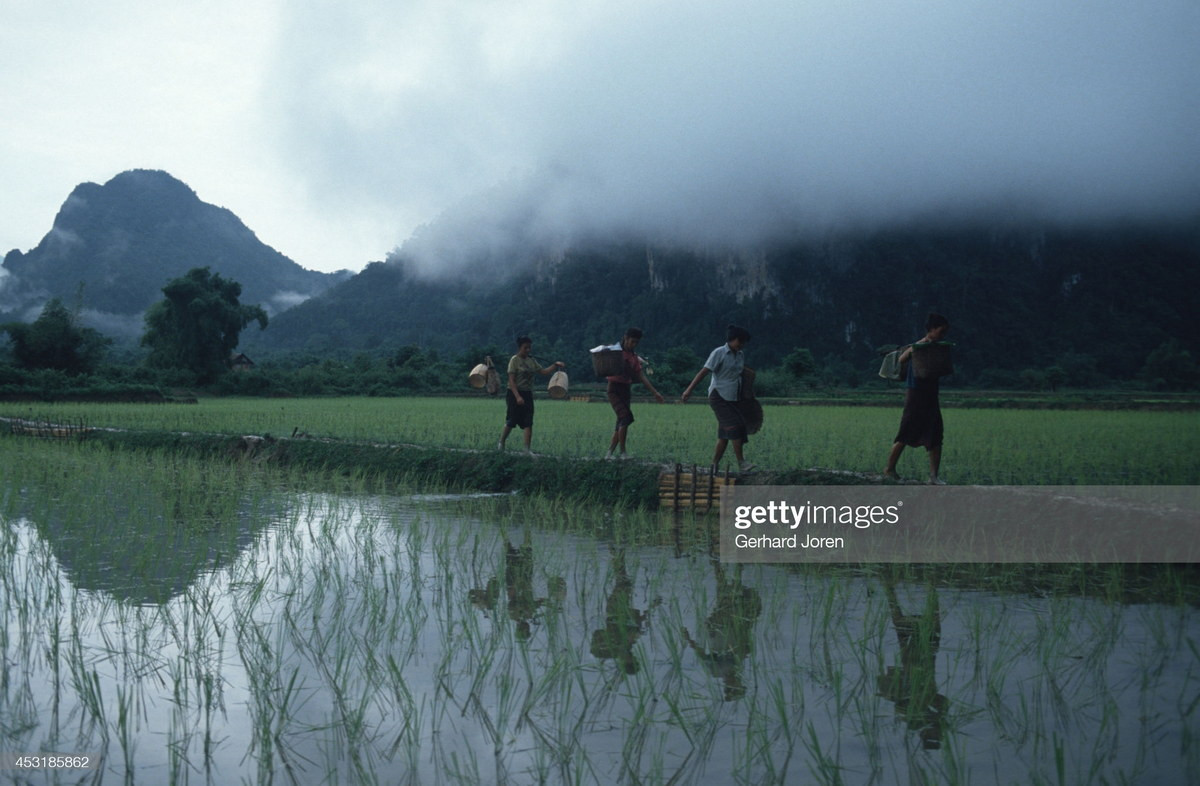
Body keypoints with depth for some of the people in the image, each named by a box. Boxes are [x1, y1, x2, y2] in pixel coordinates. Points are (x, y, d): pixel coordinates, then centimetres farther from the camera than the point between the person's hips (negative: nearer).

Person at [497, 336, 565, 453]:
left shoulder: (531, 361, 10)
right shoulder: (514, 360, -9)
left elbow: (544, 372, 12)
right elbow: (511, 380, -14)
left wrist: (555, 365, -3)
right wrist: (517, 397, -23)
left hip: (527, 394, 6)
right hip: (515, 394, -6)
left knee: (528, 423, -2)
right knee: (511, 422, -1)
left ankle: (528, 449, -1)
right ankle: (501, 444, 19)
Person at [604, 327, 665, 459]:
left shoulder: (634, 357, 13)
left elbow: (641, 376, 14)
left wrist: (654, 392, 10)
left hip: (626, 390, 6)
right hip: (614, 389, -6)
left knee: (620, 424, 3)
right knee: (626, 417, -20)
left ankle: (609, 453, 8)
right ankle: (621, 451, -17)